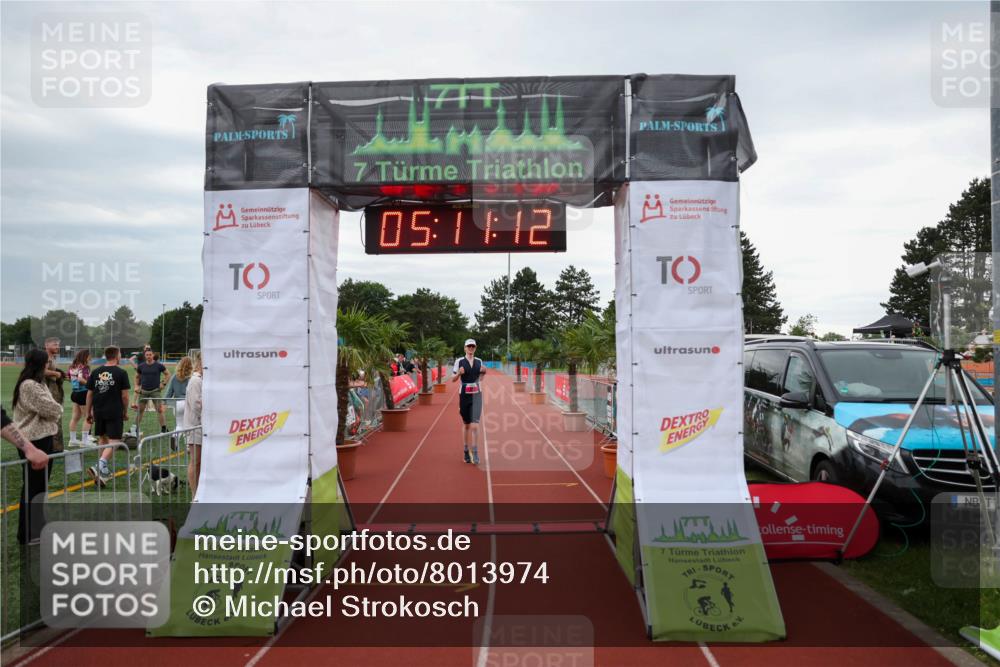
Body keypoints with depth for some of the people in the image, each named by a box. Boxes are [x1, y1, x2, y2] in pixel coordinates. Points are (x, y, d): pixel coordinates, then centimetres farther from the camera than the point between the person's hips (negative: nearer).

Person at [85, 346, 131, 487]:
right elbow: (125, 396, -6)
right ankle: (99, 466, -24)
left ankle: (103, 471, 25)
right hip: (115, 413, -5)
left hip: (98, 412, 5)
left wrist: (88, 413, 16)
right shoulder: (121, 373, -6)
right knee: (114, 441, -3)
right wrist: (125, 412, 6)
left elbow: (89, 394, 8)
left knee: (102, 439, 18)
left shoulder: (95, 372, 6)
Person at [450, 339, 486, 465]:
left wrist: (484, 371, 0)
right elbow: (453, 379, 2)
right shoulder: (459, 361, 0)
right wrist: (459, 373, -18)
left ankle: (475, 454, -9)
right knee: (466, 425, 9)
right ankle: (466, 452, 24)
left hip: (476, 395, 1)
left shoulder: (479, 361, 8)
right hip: (464, 395, -1)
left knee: (475, 425, -10)